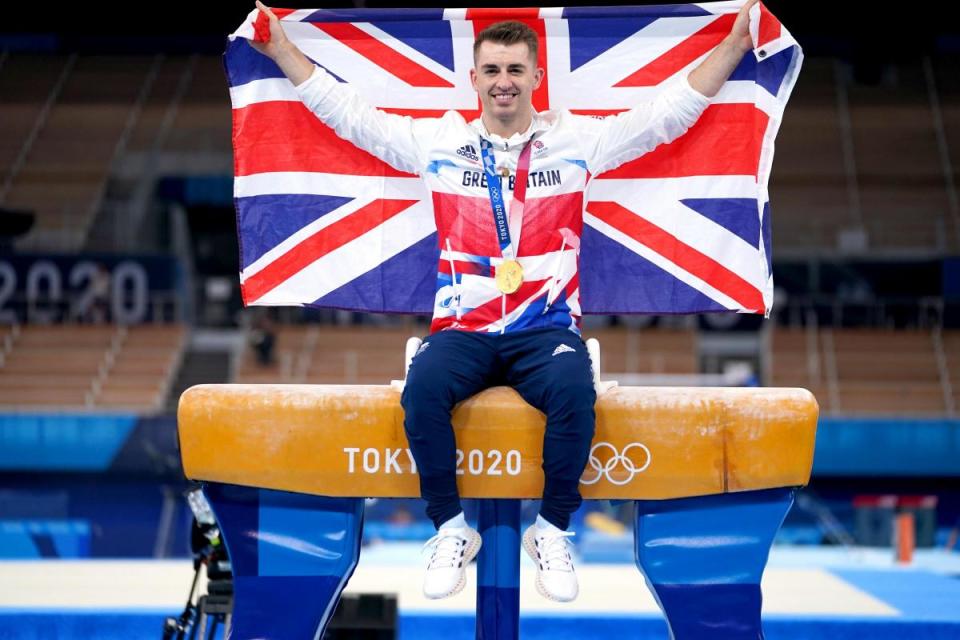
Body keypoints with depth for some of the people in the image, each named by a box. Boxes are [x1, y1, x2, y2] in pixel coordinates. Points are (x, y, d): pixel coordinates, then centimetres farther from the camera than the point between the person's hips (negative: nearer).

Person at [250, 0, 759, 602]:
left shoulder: (579, 139, 10)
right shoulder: (438, 141, 12)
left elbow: (671, 110, 11)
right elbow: (349, 112, 14)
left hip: (547, 328, 0)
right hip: (462, 329, 1)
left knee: (574, 391, -33)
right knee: (423, 389, -32)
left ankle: (552, 531, -13)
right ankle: (451, 529, -14)